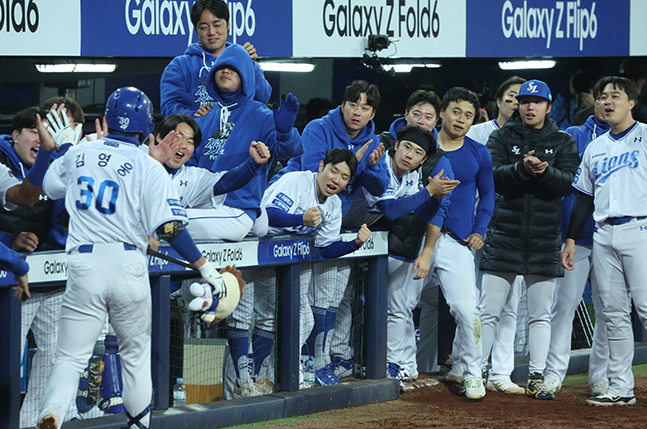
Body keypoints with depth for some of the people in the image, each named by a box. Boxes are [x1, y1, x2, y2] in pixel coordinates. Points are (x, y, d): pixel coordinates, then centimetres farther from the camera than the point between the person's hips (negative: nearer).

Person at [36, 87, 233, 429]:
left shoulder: (77, 155, 7)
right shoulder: (148, 167, -4)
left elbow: (45, 188, 25)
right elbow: (170, 228, -10)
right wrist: (205, 267, -3)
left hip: (83, 263, 1)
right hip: (128, 265, -1)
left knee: (70, 356, -1)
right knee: (136, 353, 19)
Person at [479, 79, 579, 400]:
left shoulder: (563, 143, 9)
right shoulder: (502, 138, 6)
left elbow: (568, 183, -5)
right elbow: (492, 177, -8)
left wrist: (544, 171, -24)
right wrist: (522, 169, -25)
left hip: (544, 240, 1)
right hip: (504, 235, -1)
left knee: (540, 314, 4)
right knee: (489, 311, -2)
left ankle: (537, 378, 9)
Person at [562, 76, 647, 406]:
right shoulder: (595, 147, 20)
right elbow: (584, 197, 23)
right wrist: (571, 239, 17)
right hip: (603, 236, 6)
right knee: (614, 314, 5)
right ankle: (621, 388, 7)